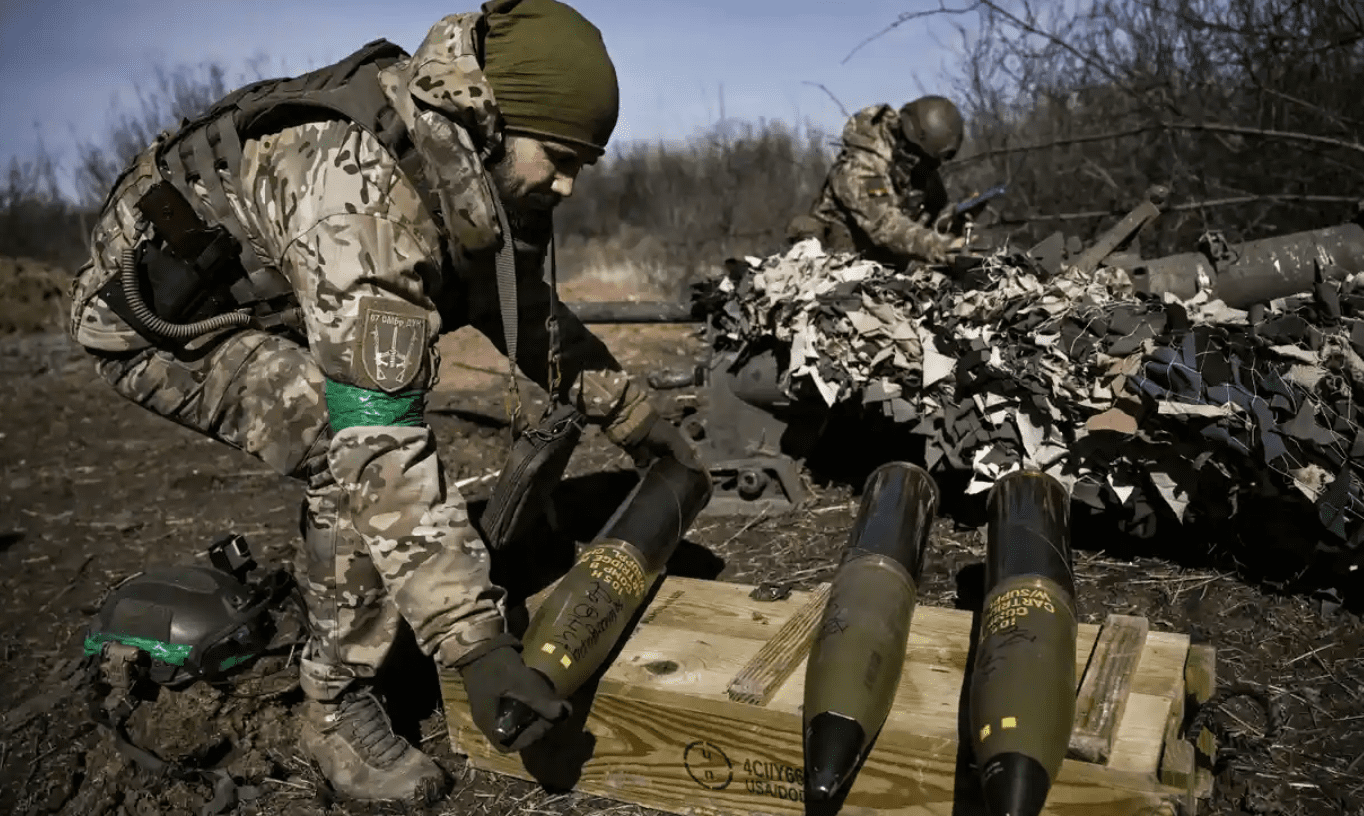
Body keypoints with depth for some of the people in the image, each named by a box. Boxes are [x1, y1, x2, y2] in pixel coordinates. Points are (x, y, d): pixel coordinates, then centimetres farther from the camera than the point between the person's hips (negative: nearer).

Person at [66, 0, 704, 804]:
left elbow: (529, 309, 6)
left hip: (261, 299, 9)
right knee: (357, 450, -26)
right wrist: (475, 641, -42)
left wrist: (629, 409, 4)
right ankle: (339, 704, -8)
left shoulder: (471, 166, -11)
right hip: (156, 309, -8)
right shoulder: (362, 191, -38)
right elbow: (380, 442, -42)